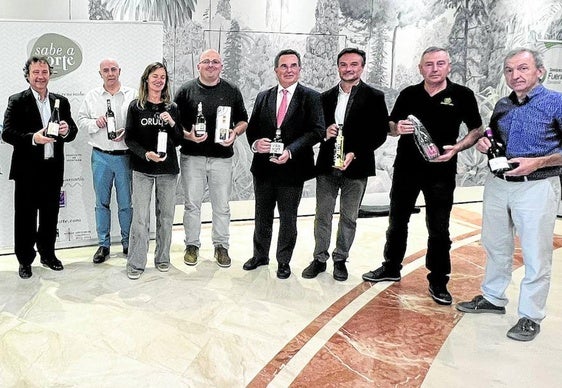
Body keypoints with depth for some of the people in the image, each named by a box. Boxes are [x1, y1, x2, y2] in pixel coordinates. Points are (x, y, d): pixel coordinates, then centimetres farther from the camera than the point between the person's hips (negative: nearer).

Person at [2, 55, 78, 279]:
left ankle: (48, 254, 31)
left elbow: (72, 132, 8)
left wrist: (67, 130, -15)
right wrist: (33, 138, -26)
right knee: (25, 217, 6)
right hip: (27, 170, -3)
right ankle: (25, 260, 19)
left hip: (53, 169, 4)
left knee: (50, 216, 14)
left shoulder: (61, 101, 9)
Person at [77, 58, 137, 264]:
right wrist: (95, 123, -10)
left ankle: (127, 242, 19)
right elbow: (81, 121, 9)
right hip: (100, 156, 2)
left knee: (126, 202, 4)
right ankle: (103, 244, 19)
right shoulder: (92, 96, 8)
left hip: (124, 156, -2)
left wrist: (127, 132, -16)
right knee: (102, 202, 8)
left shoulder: (132, 95, 2)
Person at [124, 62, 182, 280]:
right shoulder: (136, 106, 2)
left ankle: (162, 258, 22)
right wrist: (146, 154, -16)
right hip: (142, 169, -2)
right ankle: (136, 264, 7)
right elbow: (129, 138, 0)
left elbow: (178, 141, 7)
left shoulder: (171, 108, 7)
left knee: (166, 215, 8)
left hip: (168, 168, 2)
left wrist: (172, 124, -11)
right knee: (141, 217, -3)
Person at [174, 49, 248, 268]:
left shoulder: (232, 91, 7)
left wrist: (235, 132, -9)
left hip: (222, 157, 1)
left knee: (222, 205, 6)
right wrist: (187, 135, -15)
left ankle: (221, 246, 20)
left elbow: (243, 120, 12)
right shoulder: (186, 91, 3)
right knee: (192, 204, 7)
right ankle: (192, 245, 21)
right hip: (192, 157, 0)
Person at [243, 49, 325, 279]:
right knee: (262, 215, 17)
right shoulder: (263, 97, 8)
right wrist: (255, 143, -14)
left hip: (292, 169, -3)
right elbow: (252, 128, 9)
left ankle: (284, 261, 26)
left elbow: (317, 130, -13)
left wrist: (290, 151, -23)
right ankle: (260, 255, 35)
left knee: (288, 218, 9)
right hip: (263, 167, 4)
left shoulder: (311, 98, -4)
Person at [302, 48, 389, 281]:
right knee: (322, 214, 7)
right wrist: (324, 133, -11)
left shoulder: (374, 97, -1)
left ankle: (340, 259, 23)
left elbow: (380, 133, -5)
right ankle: (320, 258, 20)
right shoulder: (326, 97, 10)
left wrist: (355, 153, -16)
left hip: (356, 166, -3)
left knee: (349, 217, 8)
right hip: (326, 165, 3)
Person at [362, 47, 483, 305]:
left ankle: (438, 281, 16)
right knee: (397, 221, 14)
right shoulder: (409, 94, 4)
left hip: (441, 172, -3)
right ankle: (391, 268, 30)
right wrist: (397, 128, -13)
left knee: (438, 229, 3)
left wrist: (457, 147, -14)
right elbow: (390, 125, 11)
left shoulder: (462, 95, -3)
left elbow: (477, 130, 3)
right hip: (406, 169, 3)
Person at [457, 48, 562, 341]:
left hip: (536, 186, -6)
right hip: (497, 183, 7)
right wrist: (484, 144, 1)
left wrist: (537, 163, -23)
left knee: (535, 254, 0)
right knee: (495, 245, 17)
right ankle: (493, 298, 33)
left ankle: (531, 316, 12)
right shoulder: (502, 106, 9)